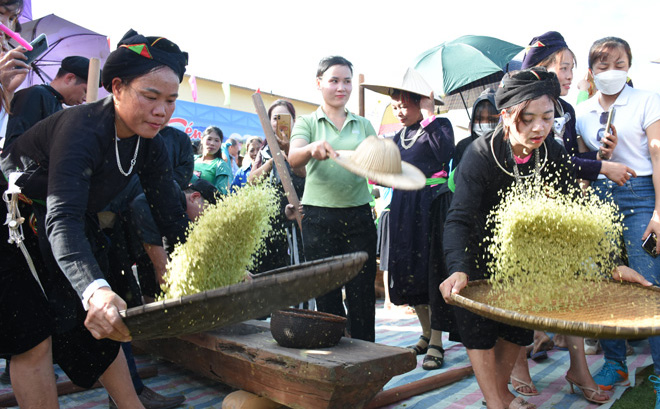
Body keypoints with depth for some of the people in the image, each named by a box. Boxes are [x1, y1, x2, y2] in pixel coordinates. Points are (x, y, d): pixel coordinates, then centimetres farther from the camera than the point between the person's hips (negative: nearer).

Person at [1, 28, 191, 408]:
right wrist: (95, 290, -62)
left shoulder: (151, 146, -11)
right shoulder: (82, 128, -33)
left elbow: (171, 216, -9)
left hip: (79, 230, 7)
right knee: (34, 334, -12)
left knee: (96, 325, 10)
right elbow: (61, 219, -45)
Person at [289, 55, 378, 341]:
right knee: (327, 295, 4)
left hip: (359, 216, 2)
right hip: (319, 218, -2)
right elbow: (293, 158, -12)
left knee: (362, 293, 2)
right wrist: (312, 149, -34)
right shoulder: (307, 122, 7)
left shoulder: (363, 125, 15)